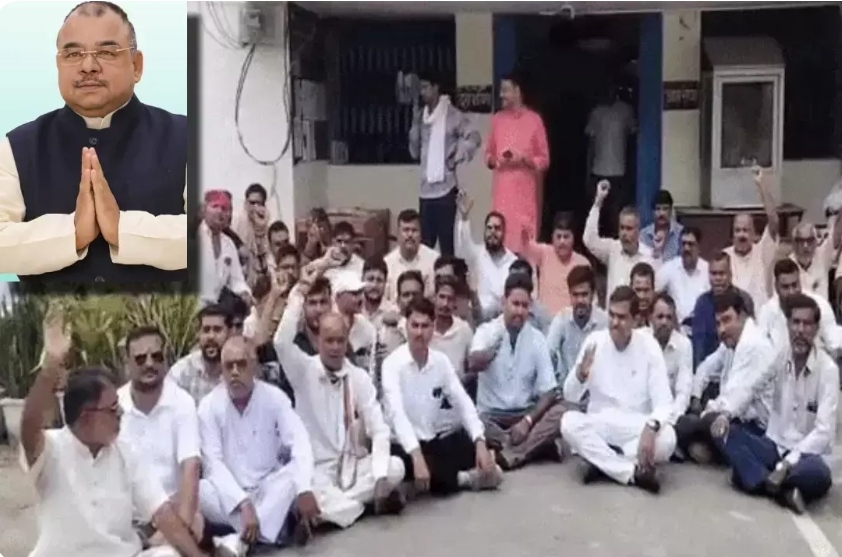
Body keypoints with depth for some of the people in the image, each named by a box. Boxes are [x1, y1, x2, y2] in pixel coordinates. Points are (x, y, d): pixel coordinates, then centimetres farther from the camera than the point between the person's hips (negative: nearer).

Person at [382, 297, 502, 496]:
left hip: (436, 440, 3)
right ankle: (464, 478, -18)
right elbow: (397, 413, -27)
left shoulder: (441, 361, 1)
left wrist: (480, 443, -22)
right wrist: (417, 456, -40)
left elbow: (463, 402, -6)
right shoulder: (393, 363, -15)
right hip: (406, 444, -3)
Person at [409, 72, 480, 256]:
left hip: (445, 188, -6)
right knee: (425, 243, 8)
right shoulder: (422, 117, 14)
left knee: (446, 243, -4)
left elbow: (474, 137, -12)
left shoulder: (453, 115, -5)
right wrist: (415, 125, 4)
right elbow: (415, 152, 13)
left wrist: (457, 158, -13)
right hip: (426, 189, 6)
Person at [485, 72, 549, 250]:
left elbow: (544, 160, 2)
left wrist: (524, 159, -14)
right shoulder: (497, 119, 10)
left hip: (525, 190, -3)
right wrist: (494, 160, -5)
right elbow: (488, 153, 17)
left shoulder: (534, 119, 0)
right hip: (501, 190, 3)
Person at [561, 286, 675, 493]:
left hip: (636, 428, -1)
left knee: (667, 439, -32)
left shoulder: (649, 345, -7)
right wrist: (580, 373, -26)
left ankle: (601, 462, -19)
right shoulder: (594, 341, -4)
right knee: (569, 421, -30)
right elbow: (570, 397, -3)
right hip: (598, 426, 1)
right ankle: (634, 472, -26)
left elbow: (663, 402, -12)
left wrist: (650, 428, -34)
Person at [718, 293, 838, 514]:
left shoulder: (828, 369, -14)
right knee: (728, 432, -23)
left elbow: (824, 431, -20)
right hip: (774, 445, 5)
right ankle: (783, 490, -29)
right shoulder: (778, 355, 0)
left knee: (818, 473, -39)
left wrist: (788, 462, -28)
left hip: (806, 453, -4)